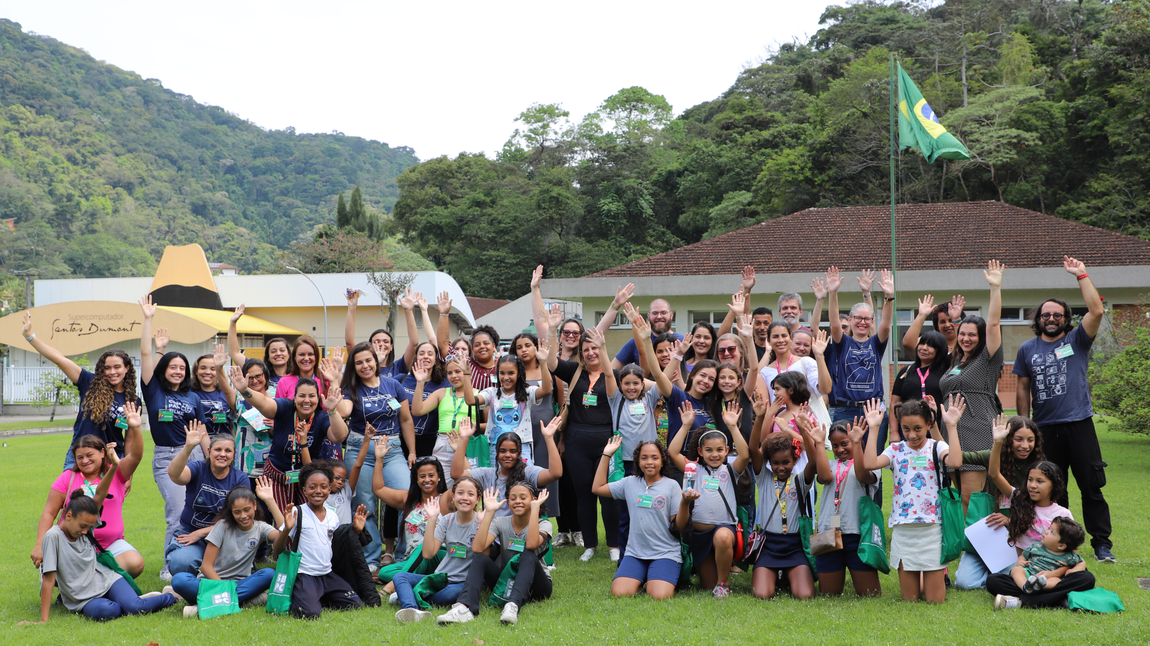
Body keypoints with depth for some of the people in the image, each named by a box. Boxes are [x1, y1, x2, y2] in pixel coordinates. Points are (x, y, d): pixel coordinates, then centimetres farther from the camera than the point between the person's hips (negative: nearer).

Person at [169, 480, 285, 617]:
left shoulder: (260, 528, 3)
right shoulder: (223, 526, -3)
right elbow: (206, 566, -8)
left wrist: (270, 500, -19)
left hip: (239, 583, 2)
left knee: (270, 574, -29)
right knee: (179, 580, -31)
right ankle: (244, 599, -33)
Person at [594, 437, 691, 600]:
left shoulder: (671, 485, 2)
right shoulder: (630, 483, 11)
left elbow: (679, 528, 0)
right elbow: (597, 488, 16)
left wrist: (685, 502, -20)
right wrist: (606, 455, 16)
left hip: (665, 554, -3)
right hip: (635, 553, 3)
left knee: (660, 596, -26)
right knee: (619, 593, -21)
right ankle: (641, 579, 11)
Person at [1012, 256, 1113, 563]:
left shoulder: (1077, 340, 4)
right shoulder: (1028, 349, 9)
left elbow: (1097, 311, -11)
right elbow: (1023, 390, 11)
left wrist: (1081, 275, -11)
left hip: (1079, 425, -2)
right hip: (1045, 428, 2)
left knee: (1092, 486, -2)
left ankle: (1102, 543, 5)